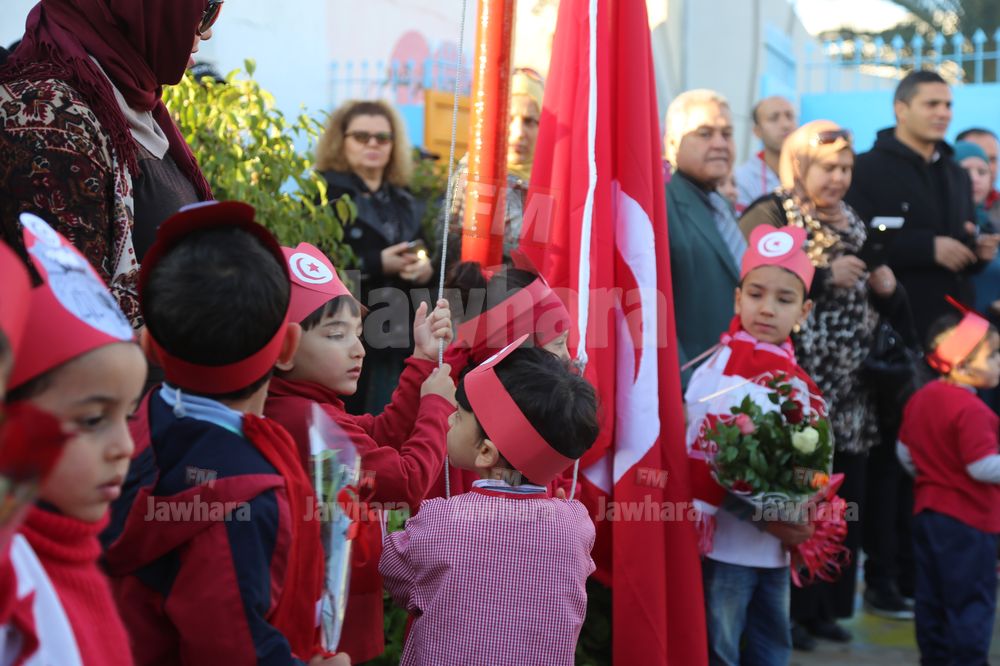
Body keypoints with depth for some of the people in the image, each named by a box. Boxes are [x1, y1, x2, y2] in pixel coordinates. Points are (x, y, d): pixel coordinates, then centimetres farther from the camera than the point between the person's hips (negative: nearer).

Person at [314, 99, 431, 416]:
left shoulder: (403, 202, 19)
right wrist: (377, 264, -18)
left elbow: (425, 260, 21)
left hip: (397, 335, 6)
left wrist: (425, 270, -3)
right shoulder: (324, 193, -3)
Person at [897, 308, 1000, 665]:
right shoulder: (971, 410, -24)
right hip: (969, 517, -9)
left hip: (928, 510, 9)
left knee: (932, 596, 16)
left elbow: (904, 451, 14)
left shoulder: (922, 397, 5)